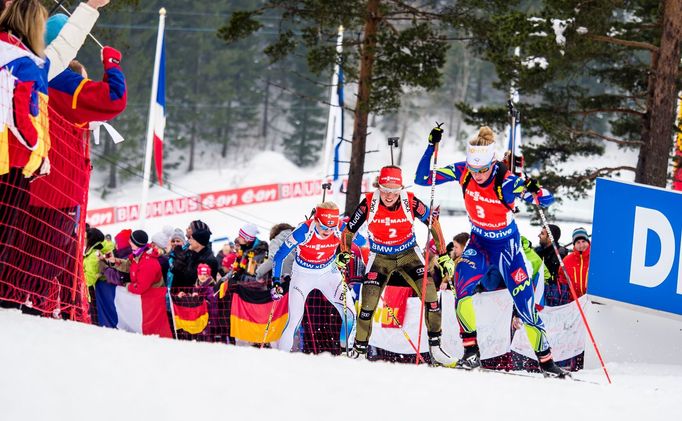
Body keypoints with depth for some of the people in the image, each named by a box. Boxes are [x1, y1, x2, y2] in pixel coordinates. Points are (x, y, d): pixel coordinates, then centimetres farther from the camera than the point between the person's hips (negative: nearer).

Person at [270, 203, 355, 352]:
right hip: (302, 275, -3)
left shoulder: (339, 231, -23)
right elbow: (279, 256, -20)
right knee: (294, 320, -11)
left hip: (328, 273, 3)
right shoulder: (303, 232, -29)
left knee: (350, 314, -7)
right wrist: (276, 282, -24)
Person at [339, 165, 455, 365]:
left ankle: (435, 348, -3)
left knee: (430, 295, -14)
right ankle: (359, 351, 5)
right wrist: (344, 254, -19)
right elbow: (349, 230, -6)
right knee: (368, 303, -11)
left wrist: (444, 256, -5)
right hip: (380, 256, 0)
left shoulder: (411, 202, -22)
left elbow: (433, 223, -7)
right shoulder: (369, 204, -21)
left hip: (408, 254, 0)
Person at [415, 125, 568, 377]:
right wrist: (432, 146, -26)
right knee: (462, 285, -23)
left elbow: (548, 200, -25)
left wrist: (535, 190, -47)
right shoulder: (462, 173, -16)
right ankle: (471, 352, -16)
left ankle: (546, 361, 9)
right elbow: (422, 178, -13)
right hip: (479, 242, 3)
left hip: (506, 245, -3)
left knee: (524, 303, -3)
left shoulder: (506, 182, -26)